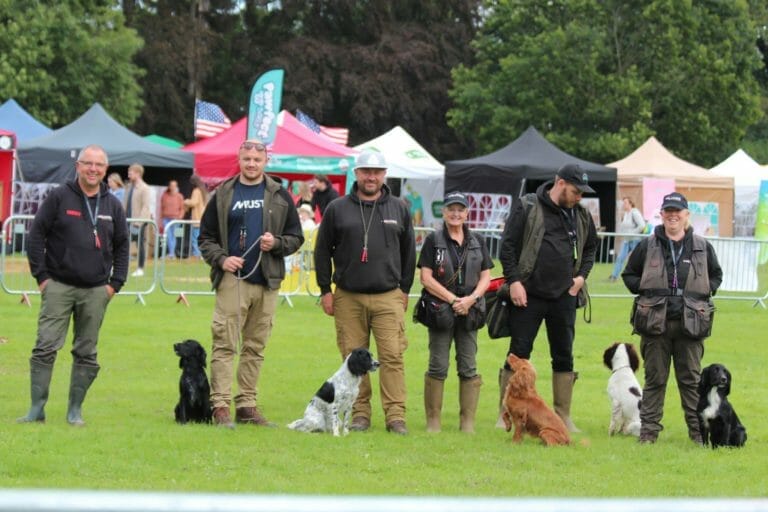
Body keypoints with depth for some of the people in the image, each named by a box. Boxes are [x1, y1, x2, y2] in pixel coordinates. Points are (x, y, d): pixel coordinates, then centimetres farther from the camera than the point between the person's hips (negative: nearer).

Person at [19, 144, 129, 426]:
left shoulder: (112, 205, 10)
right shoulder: (59, 197, -1)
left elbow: (122, 246, 17)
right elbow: (36, 235, 0)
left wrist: (115, 283, 7)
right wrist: (41, 275, -6)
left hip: (96, 291, 3)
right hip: (59, 286, -3)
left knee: (86, 353, 5)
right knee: (45, 347, -8)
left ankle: (75, 410, 12)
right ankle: (37, 408, -4)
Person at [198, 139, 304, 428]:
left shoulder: (279, 196, 10)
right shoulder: (223, 195, 6)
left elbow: (296, 237, 13)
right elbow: (206, 237, 9)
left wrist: (276, 243, -7)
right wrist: (221, 259, -9)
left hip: (267, 283, 3)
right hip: (232, 280, -3)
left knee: (255, 347, 7)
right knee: (225, 345, -8)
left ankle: (246, 405, 12)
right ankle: (221, 405, -8)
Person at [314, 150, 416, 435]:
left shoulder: (399, 209, 10)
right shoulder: (337, 209, 7)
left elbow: (409, 251, 16)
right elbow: (322, 251, 10)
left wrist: (405, 289, 11)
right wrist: (325, 290, 5)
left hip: (388, 297, 0)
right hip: (348, 298, 0)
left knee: (392, 356, -8)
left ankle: (395, 416, -7)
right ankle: (360, 414, 9)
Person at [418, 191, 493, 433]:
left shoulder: (477, 242, 11)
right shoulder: (433, 240, 0)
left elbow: (485, 277, 9)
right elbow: (426, 277, -5)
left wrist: (471, 299, -9)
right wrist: (452, 299, -13)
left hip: (469, 311, 3)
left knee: (468, 367, 3)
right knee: (438, 367, -2)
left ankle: (467, 422, 8)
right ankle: (433, 420, 4)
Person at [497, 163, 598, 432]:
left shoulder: (581, 215, 9)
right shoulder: (527, 207, -6)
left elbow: (591, 246, 25)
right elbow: (508, 245, -7)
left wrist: (582, 275, 10)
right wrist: (513, 281, -13)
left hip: (564, 297, 5)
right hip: (528, 296, -5)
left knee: (564, 357, 7)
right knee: (518, 354, 0)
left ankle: (563, 415, 15)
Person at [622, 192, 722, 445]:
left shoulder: (702, 247, 7)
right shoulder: (647, 246, 5)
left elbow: (716, 275, 19)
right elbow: (629, 275, 14)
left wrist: (704, 292, 3)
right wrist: (645, 290, -1)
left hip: (690, 323, 0)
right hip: (655, 322, 0)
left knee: (691, 379, 4)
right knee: (655, 378, 4)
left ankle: (698, 430, 9)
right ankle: (649, 429, 9)